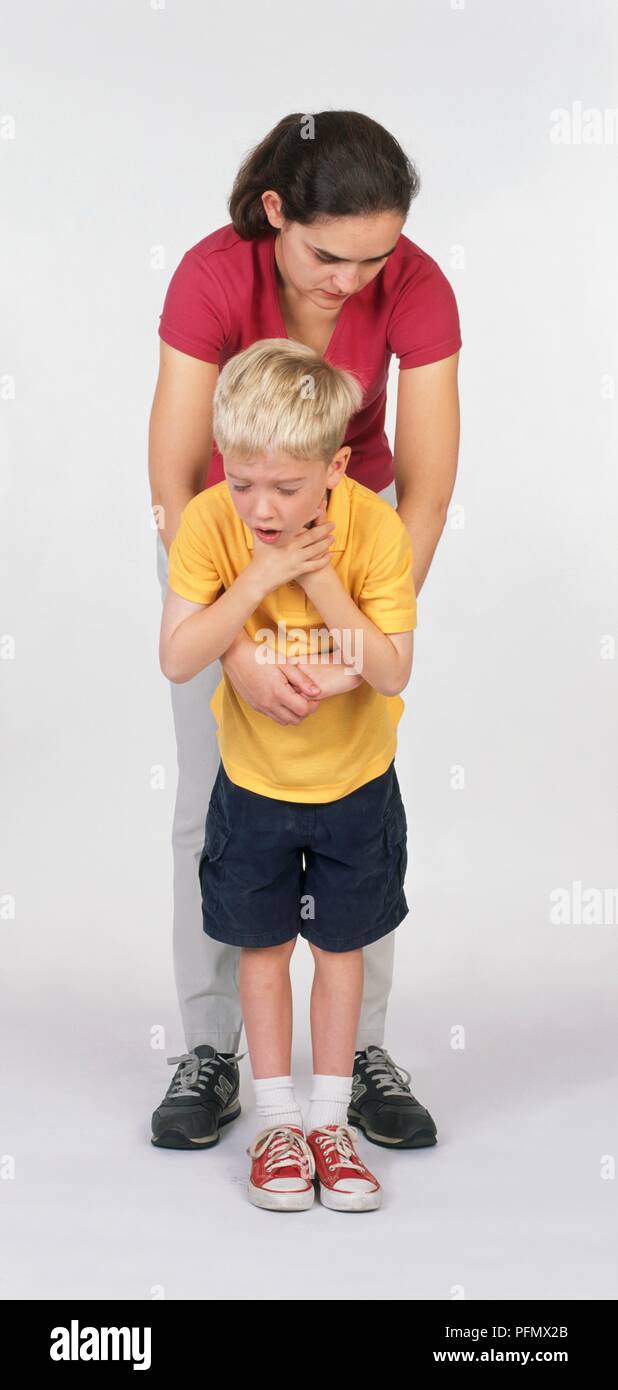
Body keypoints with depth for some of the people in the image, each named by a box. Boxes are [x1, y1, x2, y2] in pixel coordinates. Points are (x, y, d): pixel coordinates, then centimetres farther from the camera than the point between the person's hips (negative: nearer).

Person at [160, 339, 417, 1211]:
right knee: (263, 944, 11)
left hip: (354, 779, 0)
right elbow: (176, 660, -25)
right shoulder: (210, 523, -21)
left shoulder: (375, 528, -22)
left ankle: (331, 1121, 26)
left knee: (341, 943, 12)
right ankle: (278, 1122, 26)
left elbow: (393, 673, -24)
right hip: (254, 778, 1)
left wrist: (323, 585, -31)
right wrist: (258, 579, -32)